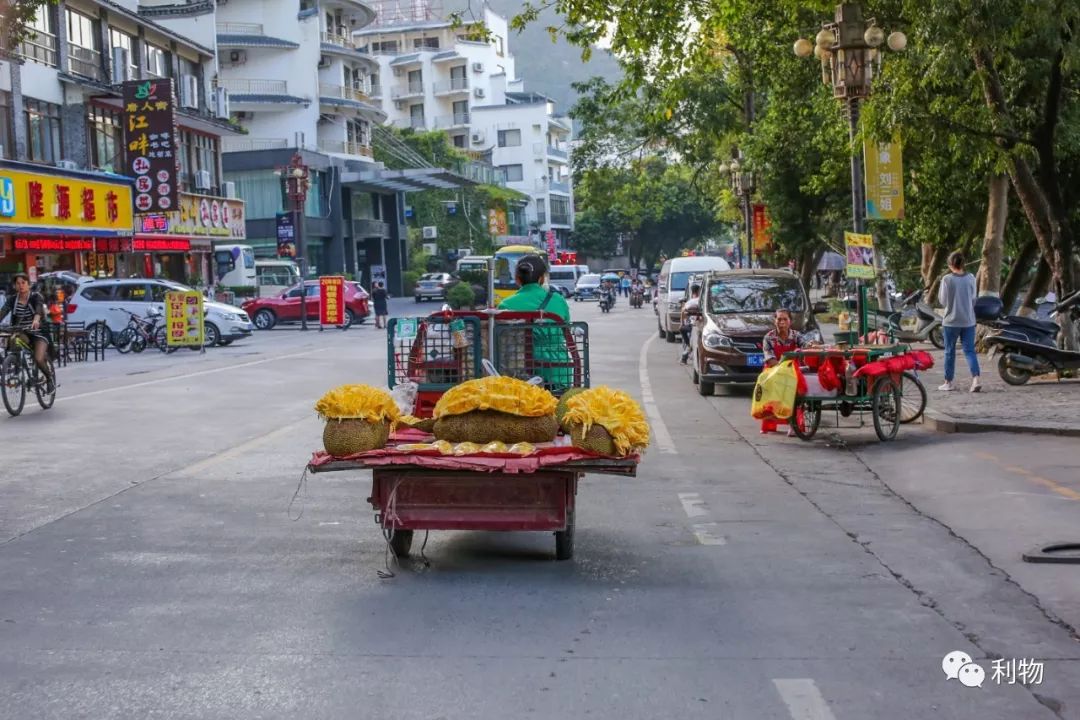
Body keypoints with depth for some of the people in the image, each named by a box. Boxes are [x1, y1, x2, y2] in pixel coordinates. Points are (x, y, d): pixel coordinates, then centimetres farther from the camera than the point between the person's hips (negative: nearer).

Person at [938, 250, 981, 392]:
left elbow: (943, 301, -7)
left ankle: (948, 383, 16)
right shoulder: (971, 278, 0)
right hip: (968, 321, 3)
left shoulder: (947, 279, -12)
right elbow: (973, 299, 9)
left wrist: (940, 290, 9)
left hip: (951, 321, -3)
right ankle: (976, 378, -12)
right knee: (969, 350, 5)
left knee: (949, 352, 9)